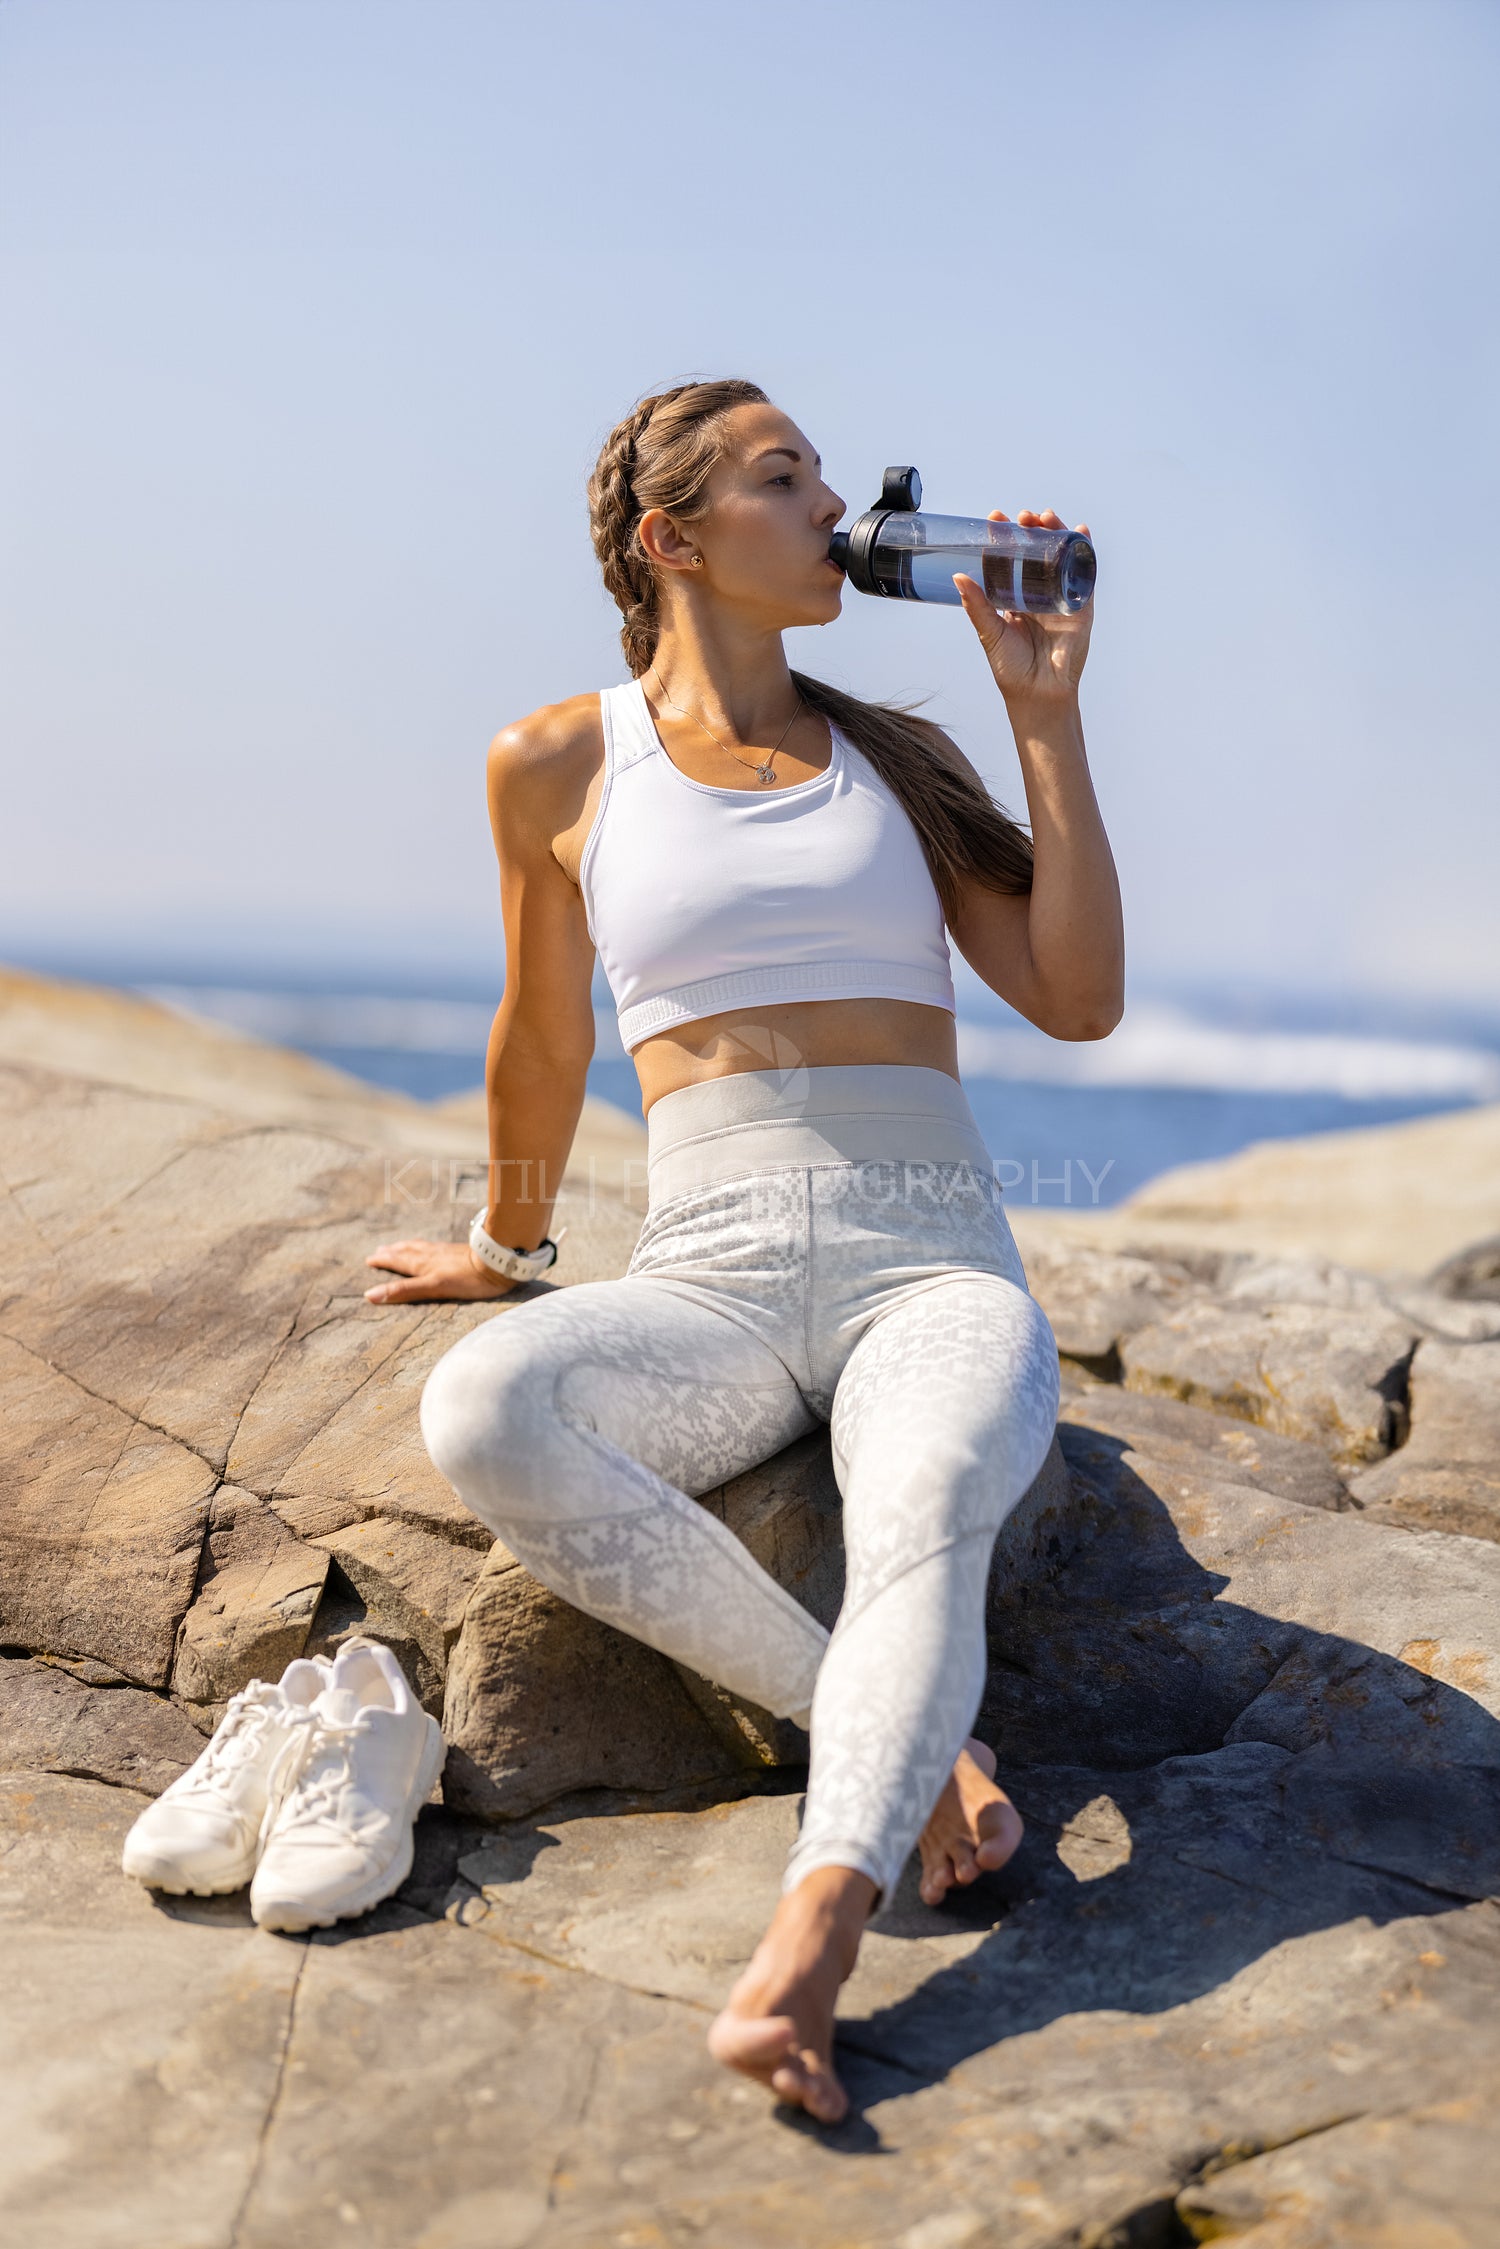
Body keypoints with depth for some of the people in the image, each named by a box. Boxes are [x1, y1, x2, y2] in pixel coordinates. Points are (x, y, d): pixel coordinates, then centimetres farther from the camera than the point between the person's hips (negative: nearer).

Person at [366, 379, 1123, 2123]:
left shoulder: (898, 759, 13)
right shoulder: (557, 765, 8)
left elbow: (1080, 1002, 3)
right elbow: (543, 1039, 20)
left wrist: (1047, 715, 1)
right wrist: (509, 1243, 29)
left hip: (938, 1271, 0)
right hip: (713, 1287, 0)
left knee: (928, 1503, -35)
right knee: (481, 1413, -32)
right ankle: (915, 1744, -26)